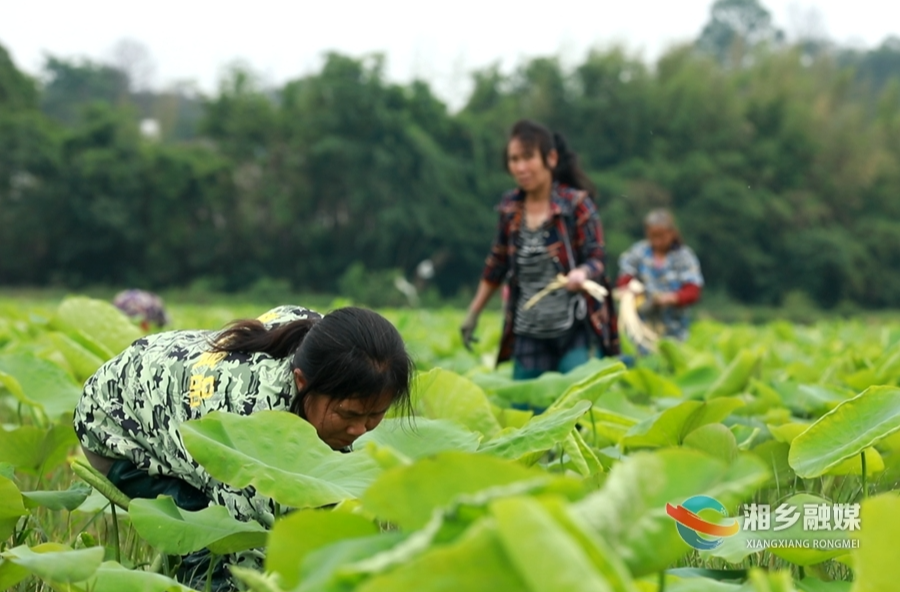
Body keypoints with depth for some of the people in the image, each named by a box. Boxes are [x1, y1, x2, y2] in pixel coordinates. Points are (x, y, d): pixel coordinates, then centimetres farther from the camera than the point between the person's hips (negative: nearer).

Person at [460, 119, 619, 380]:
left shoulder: (576, 204, -7)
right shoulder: (510, 206, 6)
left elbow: (596, 258, -8)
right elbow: (497, 264, 16)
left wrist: (582, 273, -31)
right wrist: (472, 314, 19)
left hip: (573, 331, -4)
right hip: (528, 334, 4)